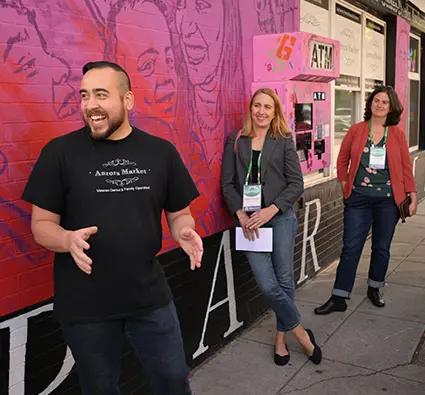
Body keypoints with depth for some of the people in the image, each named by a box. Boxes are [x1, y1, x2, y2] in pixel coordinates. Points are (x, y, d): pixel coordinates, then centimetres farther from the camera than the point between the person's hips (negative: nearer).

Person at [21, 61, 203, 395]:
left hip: (150, 296, 2)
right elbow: (42, 224, -3)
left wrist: (184, 232, -14)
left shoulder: (161, 151, 0)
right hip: (85, 305, -1)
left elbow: (179, 214, 8)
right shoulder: (59, 153, -6)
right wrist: (69, 240, -24)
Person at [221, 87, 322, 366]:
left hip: (281, 218, 0)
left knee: (284, 281, 4)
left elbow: (296, 183, -1)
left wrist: (271, 209, -14)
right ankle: (300, 332, 17)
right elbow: (228, 183, 4)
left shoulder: (284, 141, 4)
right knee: (268, 285, -6)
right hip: (249, 222, 1)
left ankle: (281, 338, 26)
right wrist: (241, 214, -9)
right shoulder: (236, 141, 8)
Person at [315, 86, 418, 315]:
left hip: (388, 200, 1)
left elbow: (406, 167, 3)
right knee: (350, 248, 1)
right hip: (359, 199, -1)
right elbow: (342, 161, 9)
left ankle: (374, 289, 32)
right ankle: (338, 298, 8)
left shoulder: (397, 134, 2)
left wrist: (413, 197, 1)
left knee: (381, 248, 12)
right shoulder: (356, 130, 1)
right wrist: (345, 185, 2)